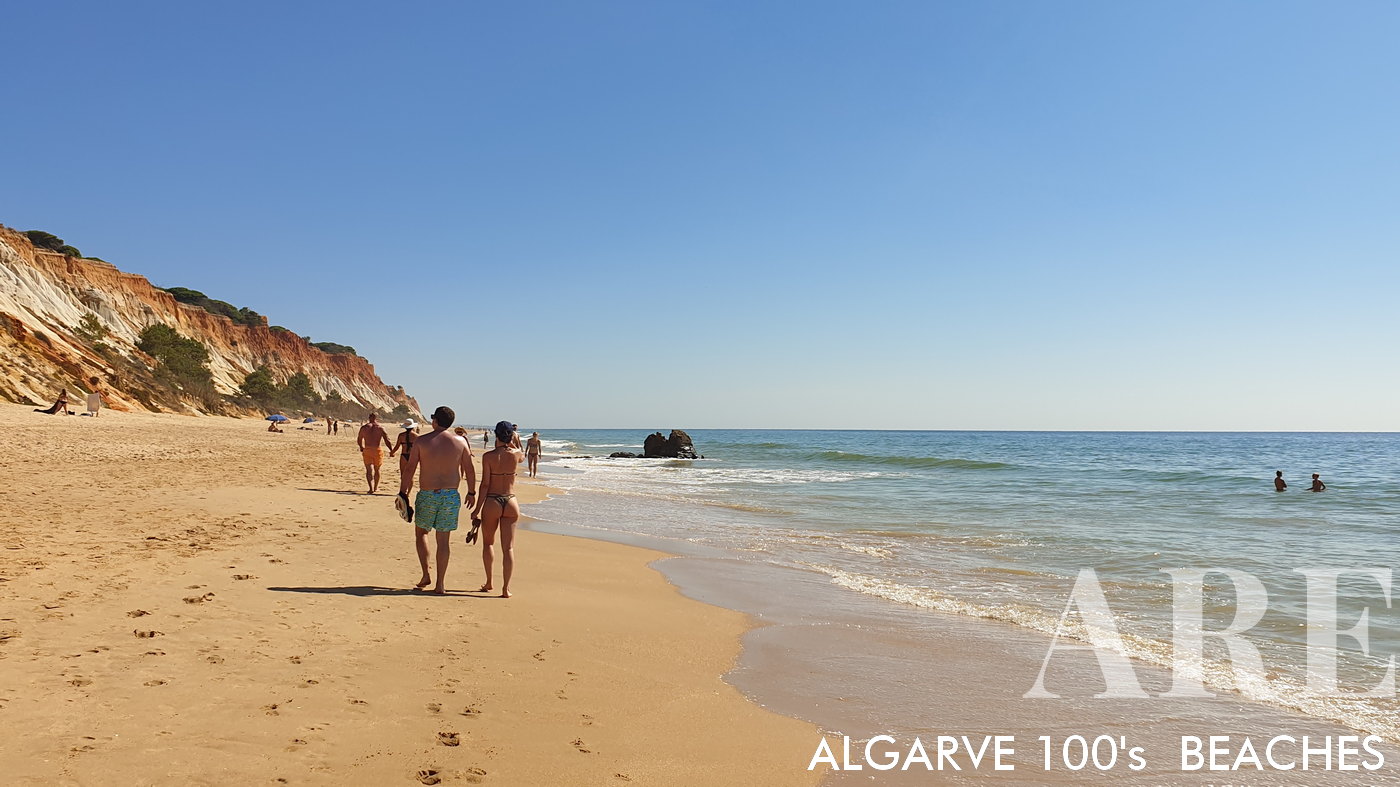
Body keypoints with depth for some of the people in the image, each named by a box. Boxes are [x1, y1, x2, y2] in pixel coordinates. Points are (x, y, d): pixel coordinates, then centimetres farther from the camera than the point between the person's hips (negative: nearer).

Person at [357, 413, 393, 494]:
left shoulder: (364, 427, 3)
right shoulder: (380, 428, -2)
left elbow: (359, 441, 13)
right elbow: (387, 441, -7)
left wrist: (361, 448, 33)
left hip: (367, 450, 0)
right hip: (377, 450, 0)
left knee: (369, 470, -1)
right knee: (377, 469, 17)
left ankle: (371, 488, -16)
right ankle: (376, 487, 28)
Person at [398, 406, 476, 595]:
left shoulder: (421, 441, -5)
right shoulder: (460, 442, 0)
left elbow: (409, 469, -6)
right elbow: (469, 470, 4)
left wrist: (403, 492, 2)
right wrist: (471, 492, 15)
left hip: (427, 495, -1)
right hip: (451, 496, 1)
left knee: (421, 533, 21)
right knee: (444, 540, 6)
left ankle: (425, 575, 14)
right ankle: (440, 584, 7)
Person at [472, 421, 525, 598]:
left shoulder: (489, 456, -10)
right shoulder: (515, 455, -2)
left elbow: (485, 485, -11)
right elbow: (523, 456, 25)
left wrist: (477, 509, -6)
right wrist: (515, 444, 16)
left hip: (492, 503, -2)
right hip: (511, 503, 2)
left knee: (488, 543, 19)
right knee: (508, 548, 5)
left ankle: (489, 582, 20)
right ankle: (505, 588, 2)